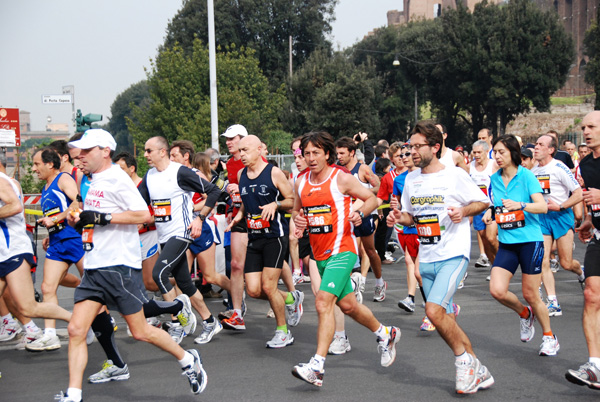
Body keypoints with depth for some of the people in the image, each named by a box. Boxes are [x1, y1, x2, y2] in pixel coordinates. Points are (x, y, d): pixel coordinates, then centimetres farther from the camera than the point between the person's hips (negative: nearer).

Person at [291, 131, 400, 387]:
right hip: (320, 253, 7)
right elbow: (297, 209, 21)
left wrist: (360, 214, -20)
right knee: (347, 305, 17)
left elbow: (372, 198, 0)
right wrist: (297, 219, -2)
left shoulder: (341, 178, -8)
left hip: (342, 250, -7)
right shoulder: (301, 182, 7)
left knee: (323, 302, -20)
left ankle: (317, 366, -22)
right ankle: (385, 334, 42)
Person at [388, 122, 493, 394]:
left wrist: (464, 211, -18)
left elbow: (483, 202, 1)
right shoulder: (411, 180, 10)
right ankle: (478, 372, 21)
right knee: (445, 320, 8)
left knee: (434, 310, -21)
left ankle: (464, 360, 0)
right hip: (427, 259, 7)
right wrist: (402, 218, -3)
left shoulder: (455, 175, -7)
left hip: (453, 255, -7)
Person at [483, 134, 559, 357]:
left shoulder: (526, 175, -9)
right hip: (506, 244, 5)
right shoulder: (494, 179, 6)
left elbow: (543, 206, -18)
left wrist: (520, 205, -33)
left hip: (529, 241, -5)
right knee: (497, 290, -11)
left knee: (530, 295, 1)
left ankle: (549, 336, 23)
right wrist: (490, 213, 0)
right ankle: (525, 314, 20)